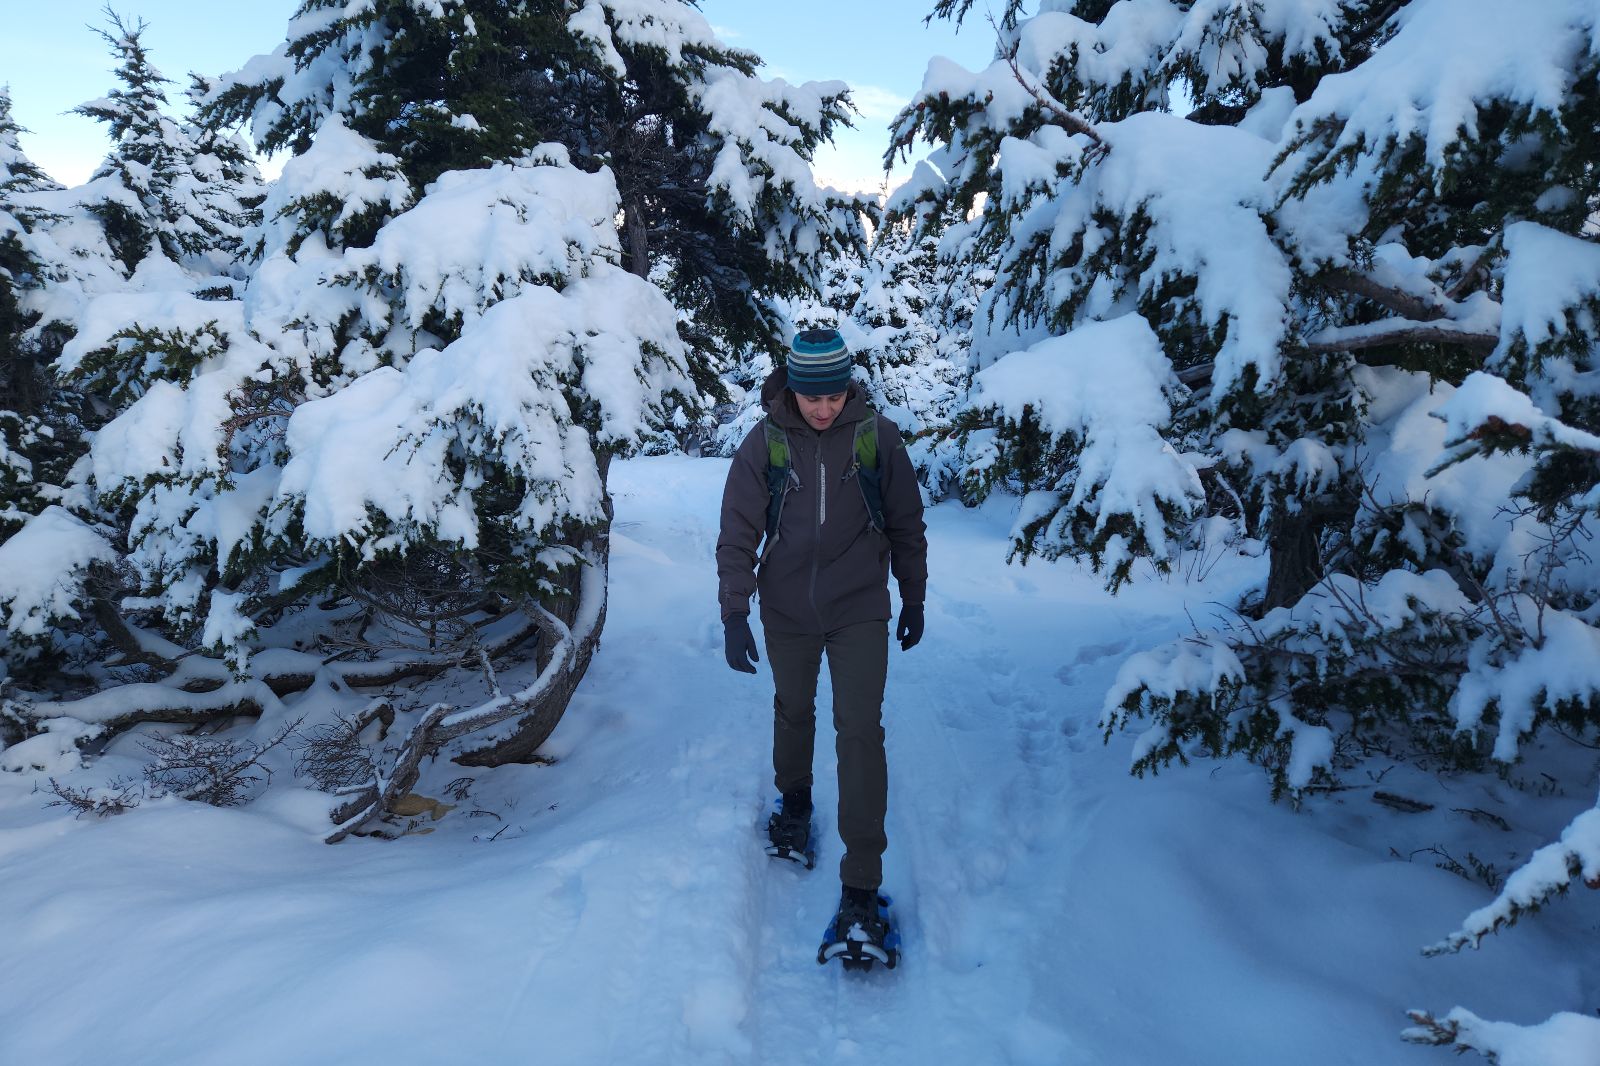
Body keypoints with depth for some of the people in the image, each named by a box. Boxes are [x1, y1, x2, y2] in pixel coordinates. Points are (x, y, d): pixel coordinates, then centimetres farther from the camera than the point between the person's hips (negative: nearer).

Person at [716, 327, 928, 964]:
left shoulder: (877, 437, -7)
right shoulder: (765, 444, -7)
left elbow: (906, 525, 3)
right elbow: (738, 533, -5)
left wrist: (914, 600, 9)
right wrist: (734, 612, -14)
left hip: (860, 610, -1)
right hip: (786, 612, 2)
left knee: (860, 729, -7)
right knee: (793, 711, 19)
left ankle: (861, 883, -2)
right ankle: (793, 801, 48)